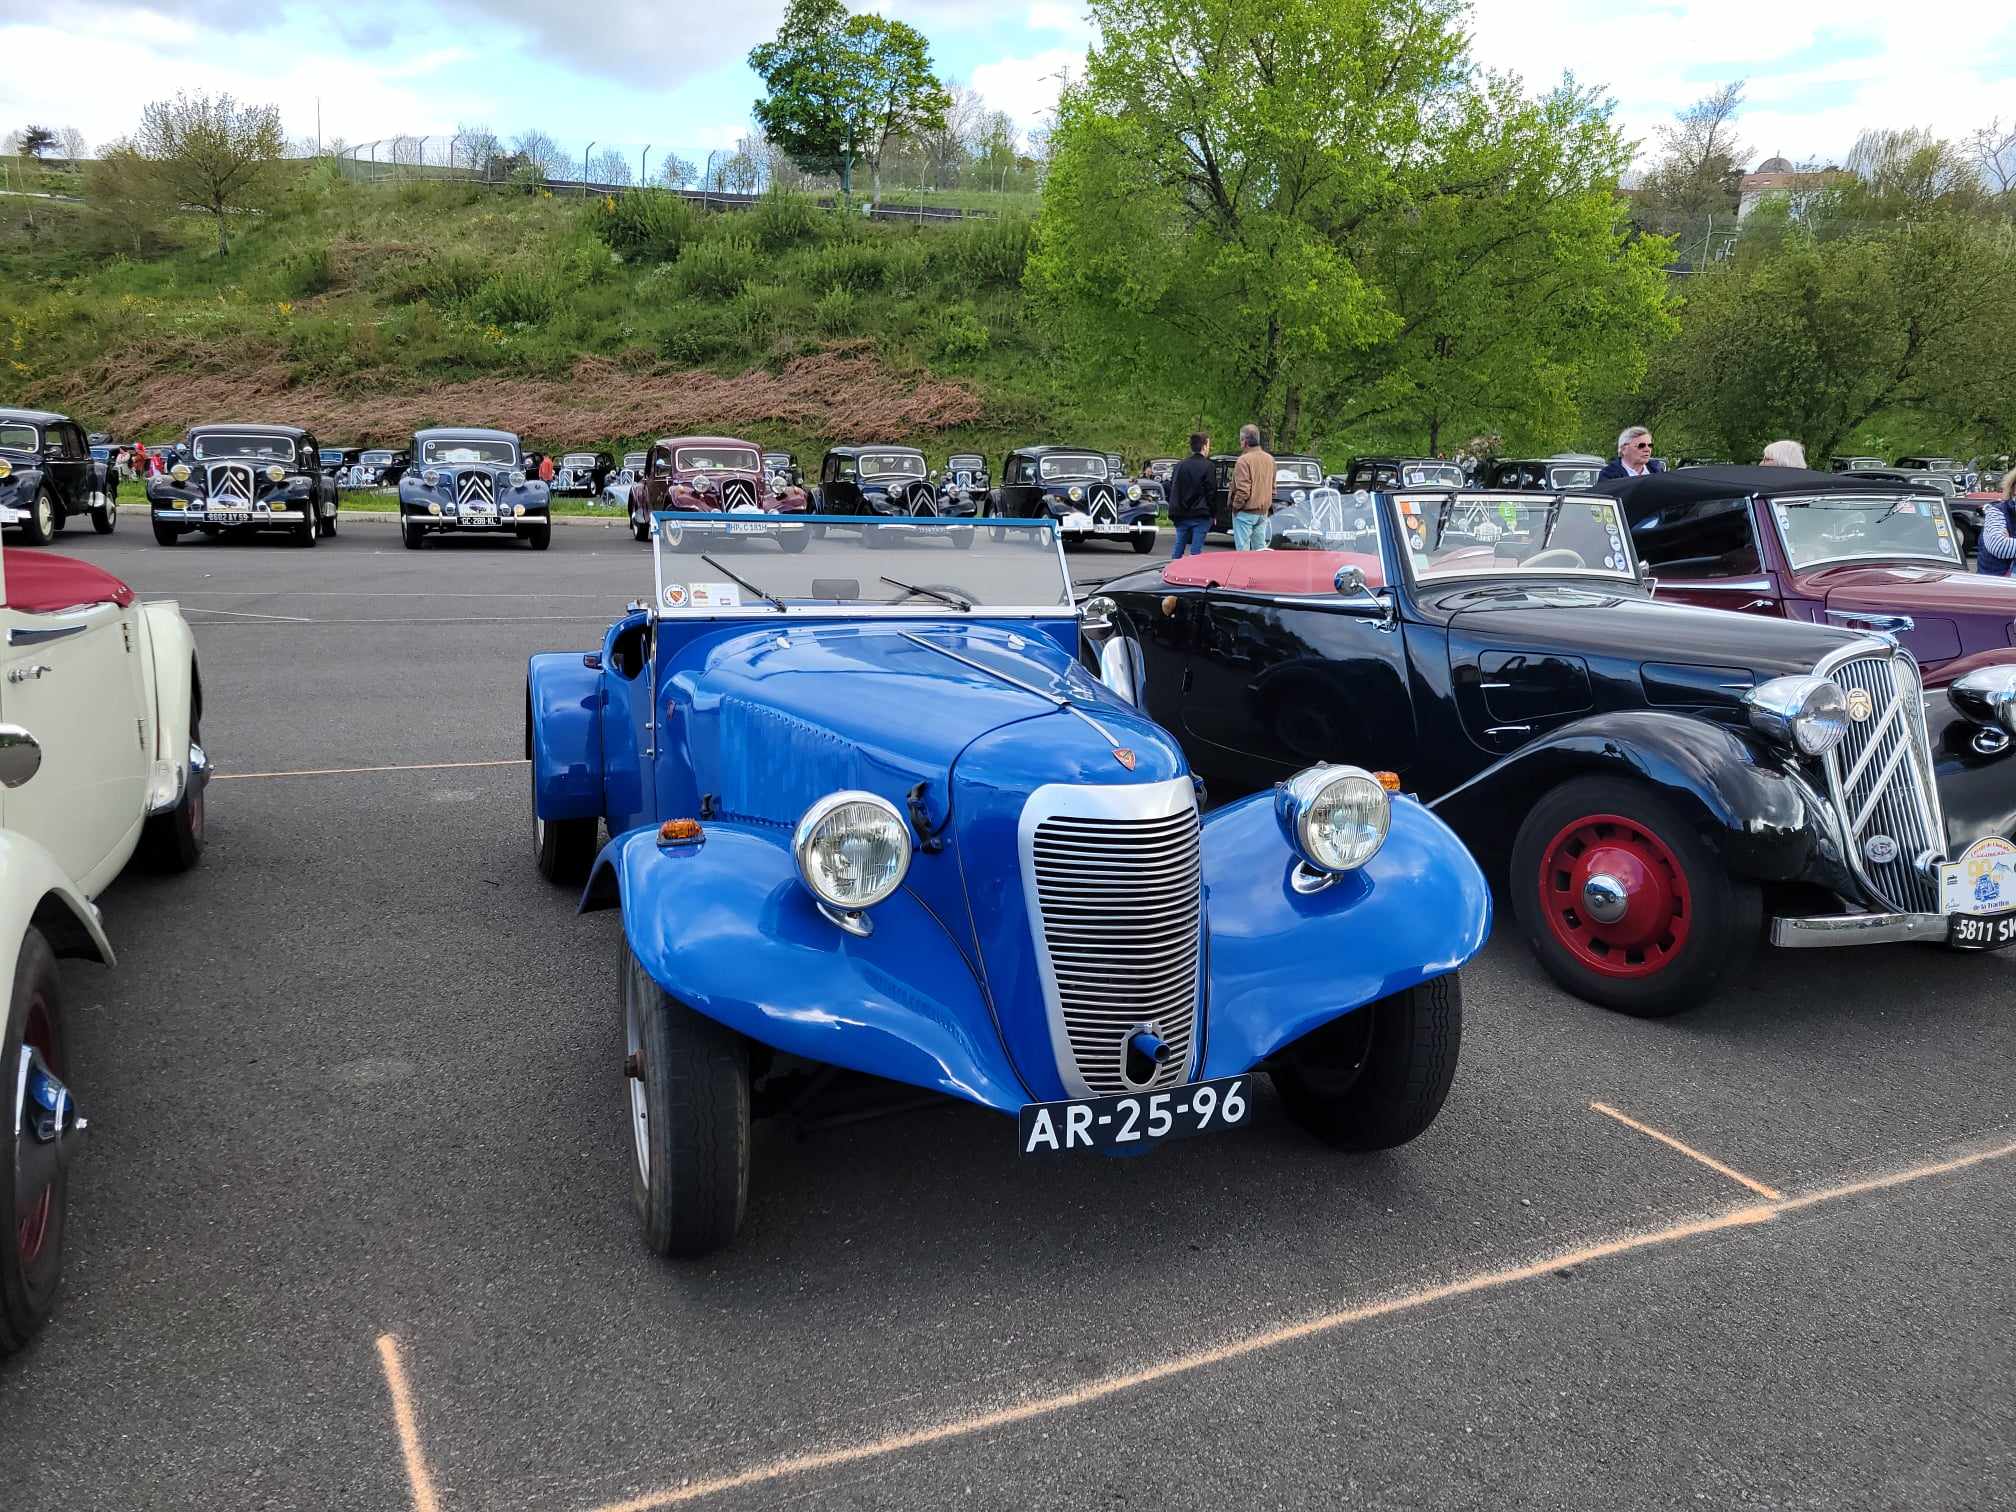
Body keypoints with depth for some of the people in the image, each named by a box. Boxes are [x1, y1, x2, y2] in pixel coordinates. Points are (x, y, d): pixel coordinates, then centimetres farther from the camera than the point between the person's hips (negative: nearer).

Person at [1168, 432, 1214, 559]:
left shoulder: (1180, 465, 8)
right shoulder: (1207, 466, -8)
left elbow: (1171, 490, 12)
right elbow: (1211, 492, -8)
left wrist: (1172, 513, 17)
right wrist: (1213, 515, 1)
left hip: (1181, 516, 5)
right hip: (1200, 516, -5)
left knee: (1178, 550, 10)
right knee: (1196, 551, -3)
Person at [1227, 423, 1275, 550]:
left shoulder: (1244, 460, -17)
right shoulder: (1270, 459, 9)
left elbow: (1243, 489, -20)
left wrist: (1236, 505, -7)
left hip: (1246, 512, -8)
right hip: (1263, 512, 8)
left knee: (1242, 550, -3)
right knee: (1260, 548, 13)